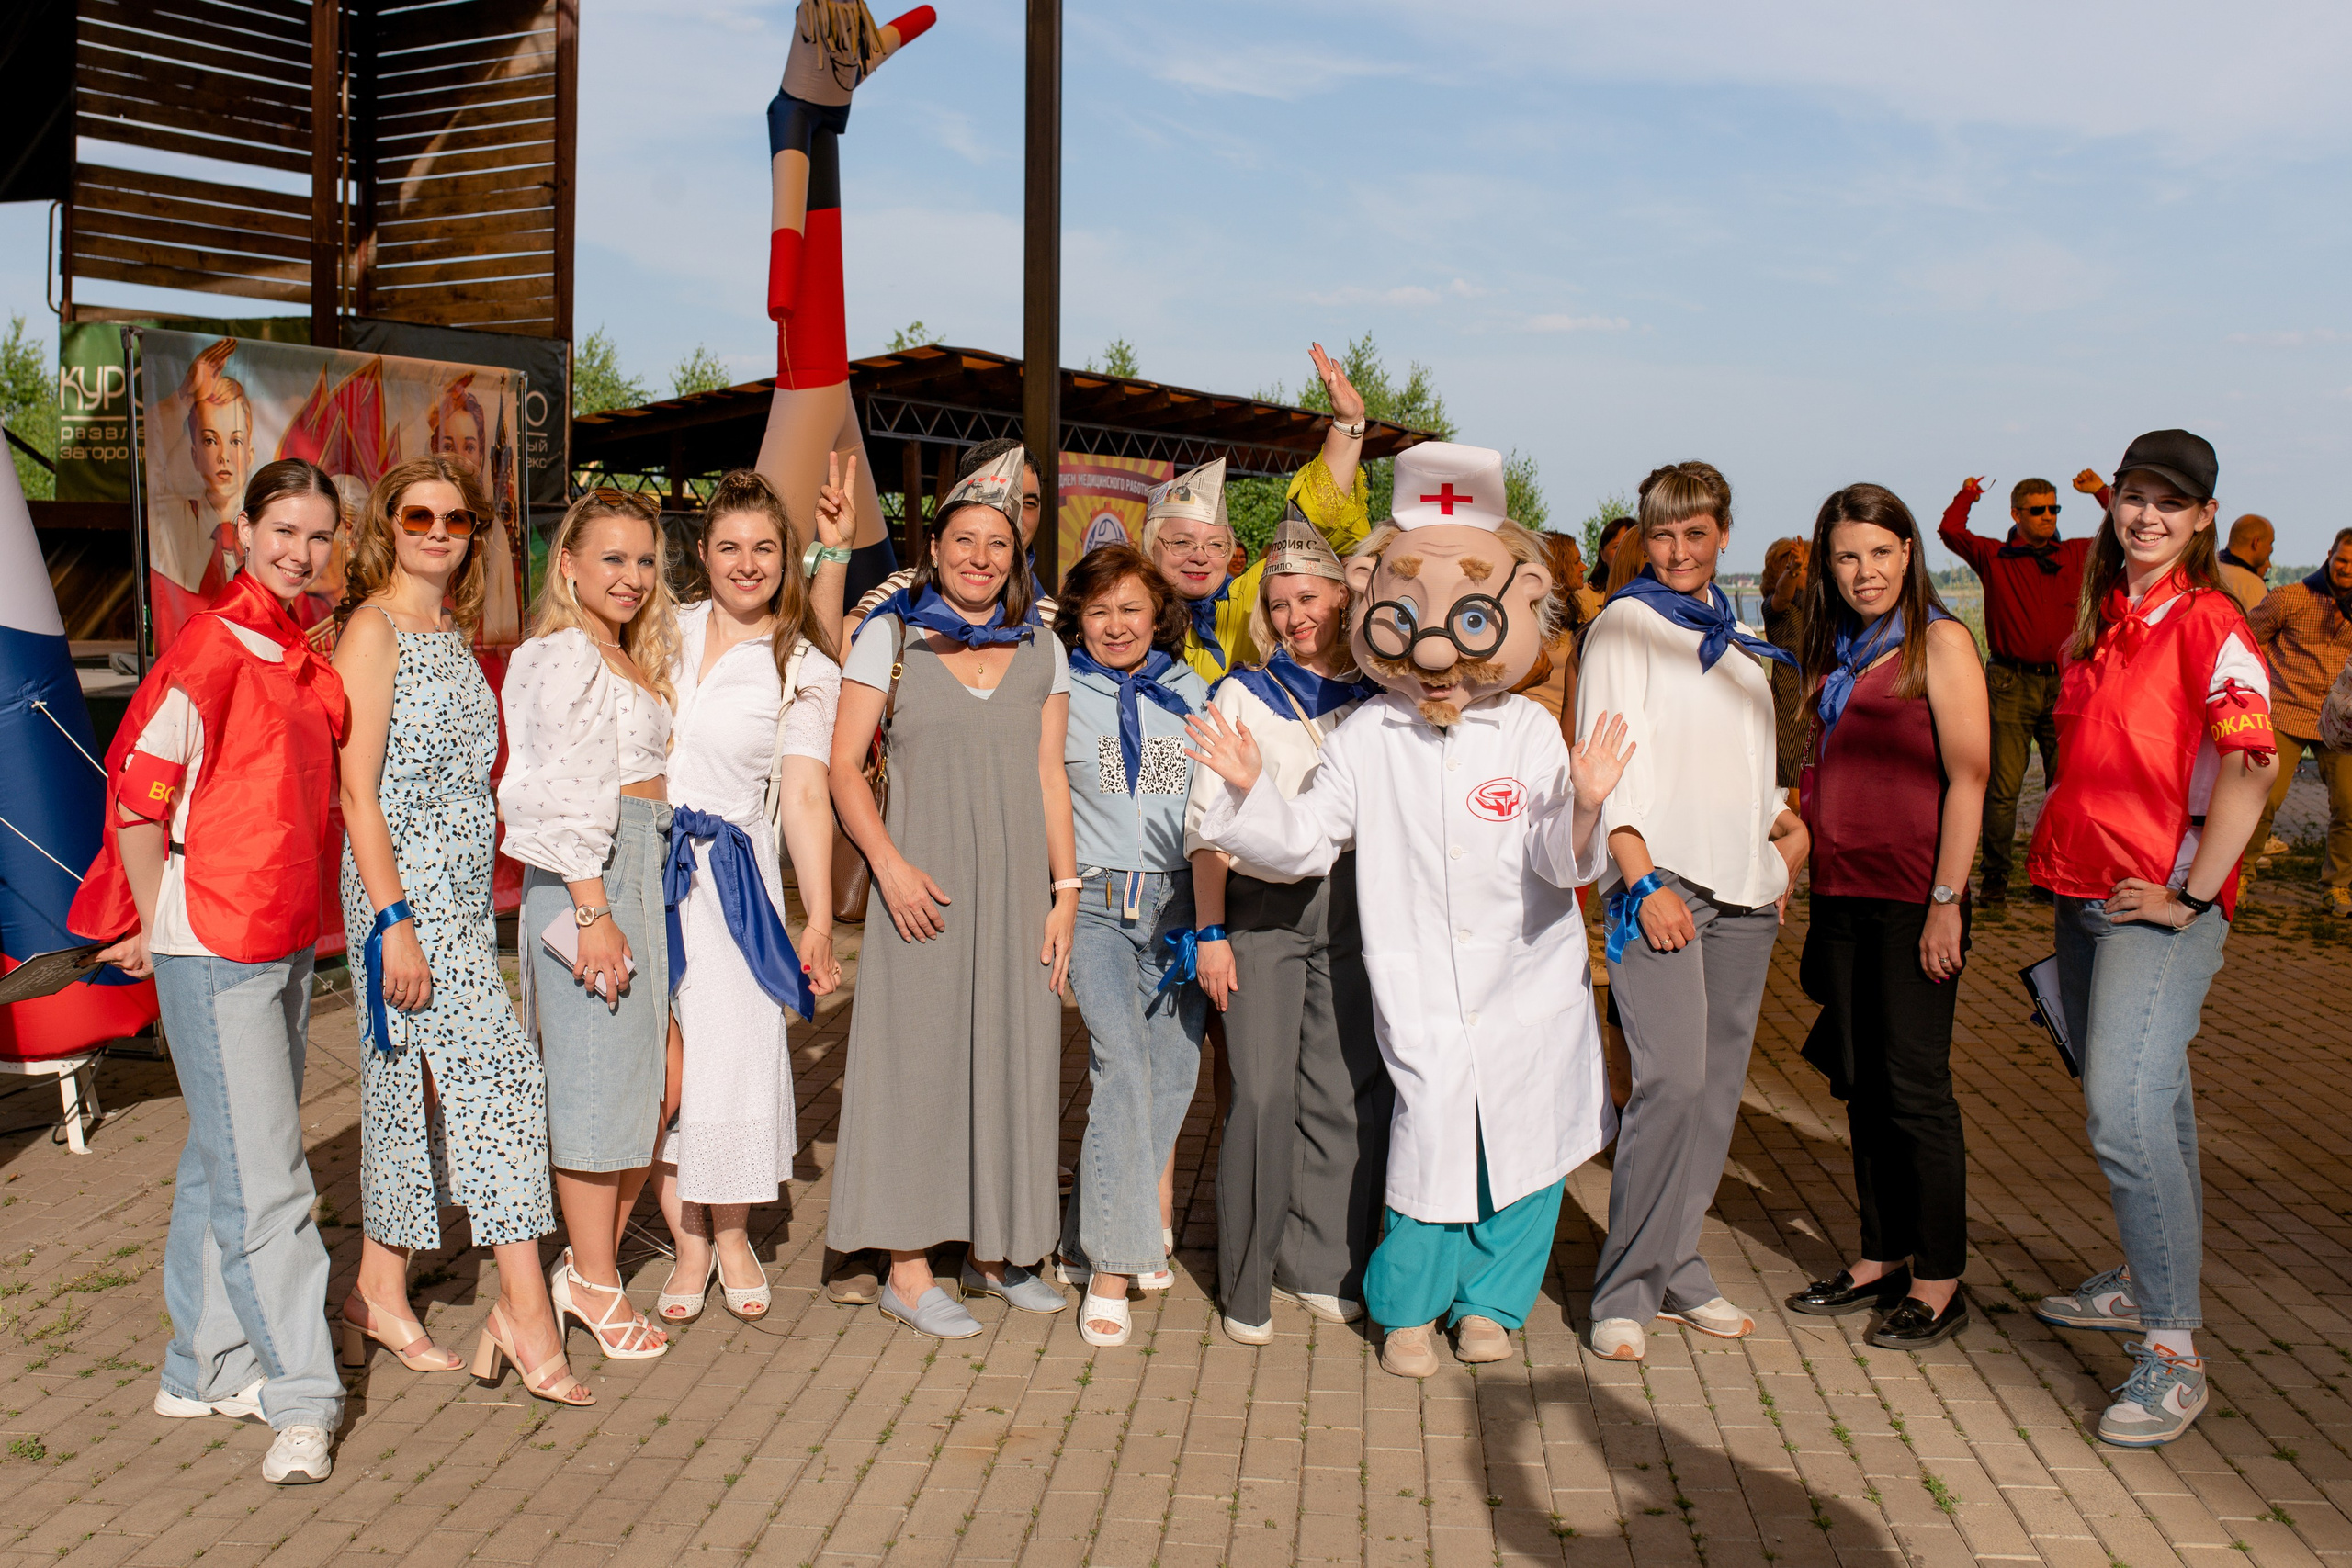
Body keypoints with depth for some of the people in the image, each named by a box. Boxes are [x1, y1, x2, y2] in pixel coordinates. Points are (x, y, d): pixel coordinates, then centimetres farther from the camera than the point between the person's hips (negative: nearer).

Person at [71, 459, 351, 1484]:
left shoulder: (303, 657, 11)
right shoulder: (211, 648, -13)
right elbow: (137, 791, -13)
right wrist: (158, 928, -6)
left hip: (287, 939, 8)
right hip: (214, 946, -8)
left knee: (226, 1162, 16)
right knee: (263, 1176, -5)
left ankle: (206, 1369, 28)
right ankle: (302, 1399, 3)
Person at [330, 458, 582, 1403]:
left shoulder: (453, 632, 15)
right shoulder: (373, 630, -8)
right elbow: (358, 794, -13)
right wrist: (393, 922, -19)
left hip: (462, 895, 8)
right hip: (406, 892, -8)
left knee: (414, 1086, 12)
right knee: (501, 1076, -12)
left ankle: (381, 1293, 23)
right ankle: (525, 1307, -7)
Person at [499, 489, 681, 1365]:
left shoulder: (630, 661, 19)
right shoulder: (566, 655, -10)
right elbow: (570, 796, -17)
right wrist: (593, 912, -21)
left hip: (645, 867, 9)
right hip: (589, 876, -9)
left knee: (644, 1077, 10)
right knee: (597, 1076, -3)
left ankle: (592, 1266, 20)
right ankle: (595, 1283, 7)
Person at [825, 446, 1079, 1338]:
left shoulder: (1040, 651, 11)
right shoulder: (890, 636, 1)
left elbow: (1050, 776, 11)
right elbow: (844, 766, -2)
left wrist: (1065, 887, 4)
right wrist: (890, 863, -14)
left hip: (1016, 886, 4)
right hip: (924, 887, -3)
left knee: (1012, 1055, 8)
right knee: (917, 1055, 0)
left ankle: (994, 1250, 23)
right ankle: (908, 1270, 9)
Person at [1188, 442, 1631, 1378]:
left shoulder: (1530, 732, -2)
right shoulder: (1366, 738, 0)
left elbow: (1557, 861, -8)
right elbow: (1306, 842, 2)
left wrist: (1582, 810, -28)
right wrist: (1248, 791, -12)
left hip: (1530, 983, 1)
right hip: (1420, 991, -1)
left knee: (1528, 1141, 7)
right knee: (1432, 1129, -9)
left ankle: (1489, 1299, 31)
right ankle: (1407, 1307, 16)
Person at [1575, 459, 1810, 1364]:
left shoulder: (1736, 639, 20)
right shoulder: (1624, 624, 0)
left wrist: (1787, 830, 12)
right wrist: (1644, 880, -15)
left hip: (1742, 891, 7)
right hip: (1658, 881, -6)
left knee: (1716, 1090, 5)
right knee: (1673, 1081, -15)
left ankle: (1677, 1268, 17)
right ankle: (1625, 1290, -5)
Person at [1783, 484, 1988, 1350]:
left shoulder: (1939, 642, -6)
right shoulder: (1835, 654, 15)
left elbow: (1967, 778, -12)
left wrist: (1946, 900, -17)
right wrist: (1815, 899, 14)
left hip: (1913, 898, -7)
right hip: (1842, 894, 7)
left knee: (1915, 1088, -2)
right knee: (1861, 1084, 11)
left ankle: (1938, 1282, 9)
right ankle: (1882, 1260, 22)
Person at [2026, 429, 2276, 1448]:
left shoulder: (2209, 623, -12)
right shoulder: (2101, 617, 12)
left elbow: (2249, 769, -20)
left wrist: (2191, 896, -18)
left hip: (2160, 902, -8)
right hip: (2084, 891, 8)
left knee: (2125, 1111, -16)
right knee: (2147, 1099, 20)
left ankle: (2173, 1354, -8)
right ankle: (2145, 1283, 35)